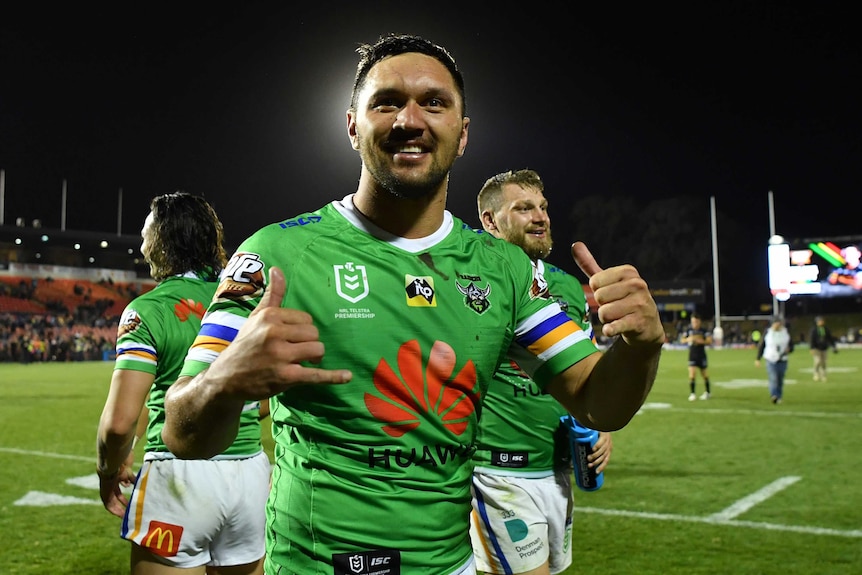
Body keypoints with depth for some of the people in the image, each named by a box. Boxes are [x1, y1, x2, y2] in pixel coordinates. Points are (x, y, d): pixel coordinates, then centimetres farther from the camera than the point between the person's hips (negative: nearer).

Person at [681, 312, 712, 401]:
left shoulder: (704, 330, -5)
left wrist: (701, 341, -26)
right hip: (692, 355, 1)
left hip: (701, 355, -1)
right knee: (692, 374, -10)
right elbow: (682, 340, 4)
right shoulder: (689, 330, 1)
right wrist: (688, 339, -16)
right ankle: (692, 394, -6)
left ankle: (707, 392, 27)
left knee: (705, 374, 10)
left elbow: (710, 341, -10)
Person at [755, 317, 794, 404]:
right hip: (771, 360, -2)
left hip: (782, 361, 2)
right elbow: (761, 346, 8)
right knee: (773, 378, -19)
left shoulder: (786, 333, 6)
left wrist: (789, 349, -12)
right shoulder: (768, 332, 2)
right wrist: (758, 359, 6)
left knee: (780, 380, 8)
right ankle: (773, 396, -30)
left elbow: (791, 346, 13)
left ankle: (778, 398, 21)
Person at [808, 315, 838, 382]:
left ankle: (823, 376, 11)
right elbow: (811, 339, -10)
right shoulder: (814, 330, -7)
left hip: (824, 348, 5)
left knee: (823, 363, 4)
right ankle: (816, 375, 1)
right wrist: (812, 348, -16)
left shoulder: (826, 329, 7)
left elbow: (830, 338, 13)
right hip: (816, 348, -4)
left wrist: (834, 346, 10)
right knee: (818, 361, -14)